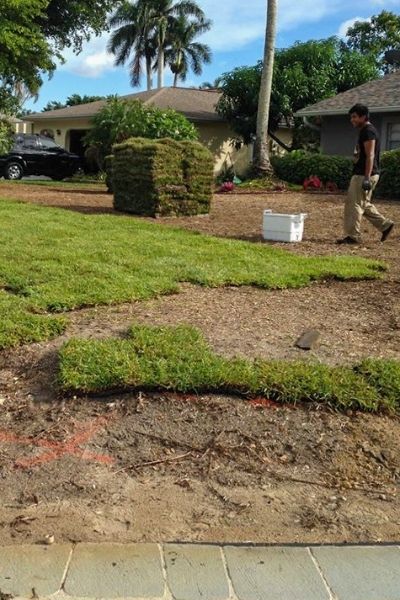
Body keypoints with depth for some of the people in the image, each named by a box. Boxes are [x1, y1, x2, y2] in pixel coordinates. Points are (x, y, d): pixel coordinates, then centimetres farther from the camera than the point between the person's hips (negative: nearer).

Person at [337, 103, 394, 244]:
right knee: (364, 204, 16)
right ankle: (385, 225, 19)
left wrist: (366, 178, -25)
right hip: (361, 175, 10)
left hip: (364, 175, -10)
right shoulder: (366, 131, 18)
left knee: (353, 204, -6)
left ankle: (353, 236, -1)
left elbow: (370, 156, -20)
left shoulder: (368, 131, -13)